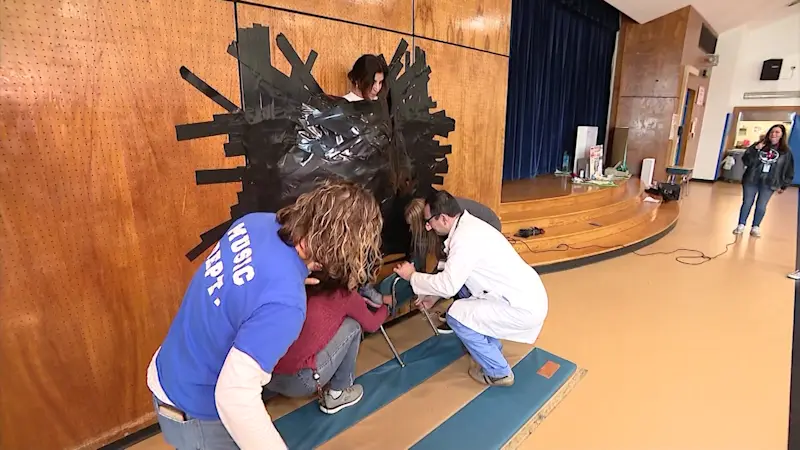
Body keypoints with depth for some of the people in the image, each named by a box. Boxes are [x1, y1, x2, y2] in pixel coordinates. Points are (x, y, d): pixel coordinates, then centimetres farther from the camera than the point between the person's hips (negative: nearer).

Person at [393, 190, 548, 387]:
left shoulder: (465, 237, -23)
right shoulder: (468, 225, 7)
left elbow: (448, 285, -21)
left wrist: (413, 276, -6)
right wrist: (434, 296, 16)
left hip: (524, 307, -10)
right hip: (527, 294, 10)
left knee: (457, 316, -7)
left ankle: (499, 372, 9)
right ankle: (491, 346, 32)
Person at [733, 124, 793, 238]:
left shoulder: (786, 151, 2)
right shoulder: (758, 145, 0)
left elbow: (789, 170, 7)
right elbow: (746, 161, -7)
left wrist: (783, 185, 5)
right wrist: (755, 150, -18)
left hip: (769, 184, 0)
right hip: (751, 180, 0)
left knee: (761, 206, 3)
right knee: (747, 203, 5)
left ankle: (755, 227, 16)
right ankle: (741, 225, 14)